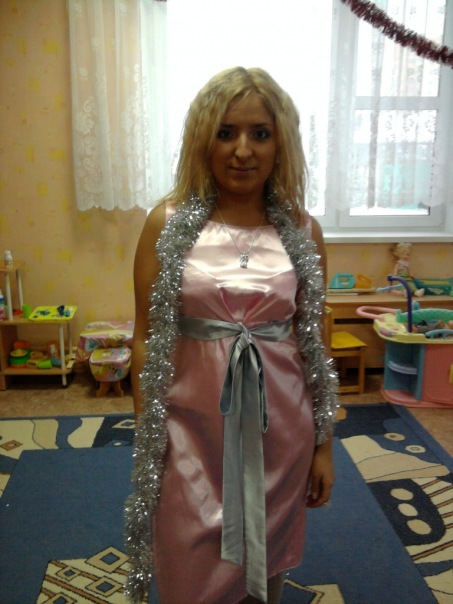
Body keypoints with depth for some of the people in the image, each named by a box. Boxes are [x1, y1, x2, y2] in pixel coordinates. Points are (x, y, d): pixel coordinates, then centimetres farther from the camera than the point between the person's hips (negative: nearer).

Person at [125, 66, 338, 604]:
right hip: (193, 423, -1)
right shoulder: (168, 223, -6)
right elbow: (146, 338, -3)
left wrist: (324, 443, 5)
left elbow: (313, 344, 3)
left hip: (279, 427, 2)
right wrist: (147, 437, -3)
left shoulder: (302, 230, -1)